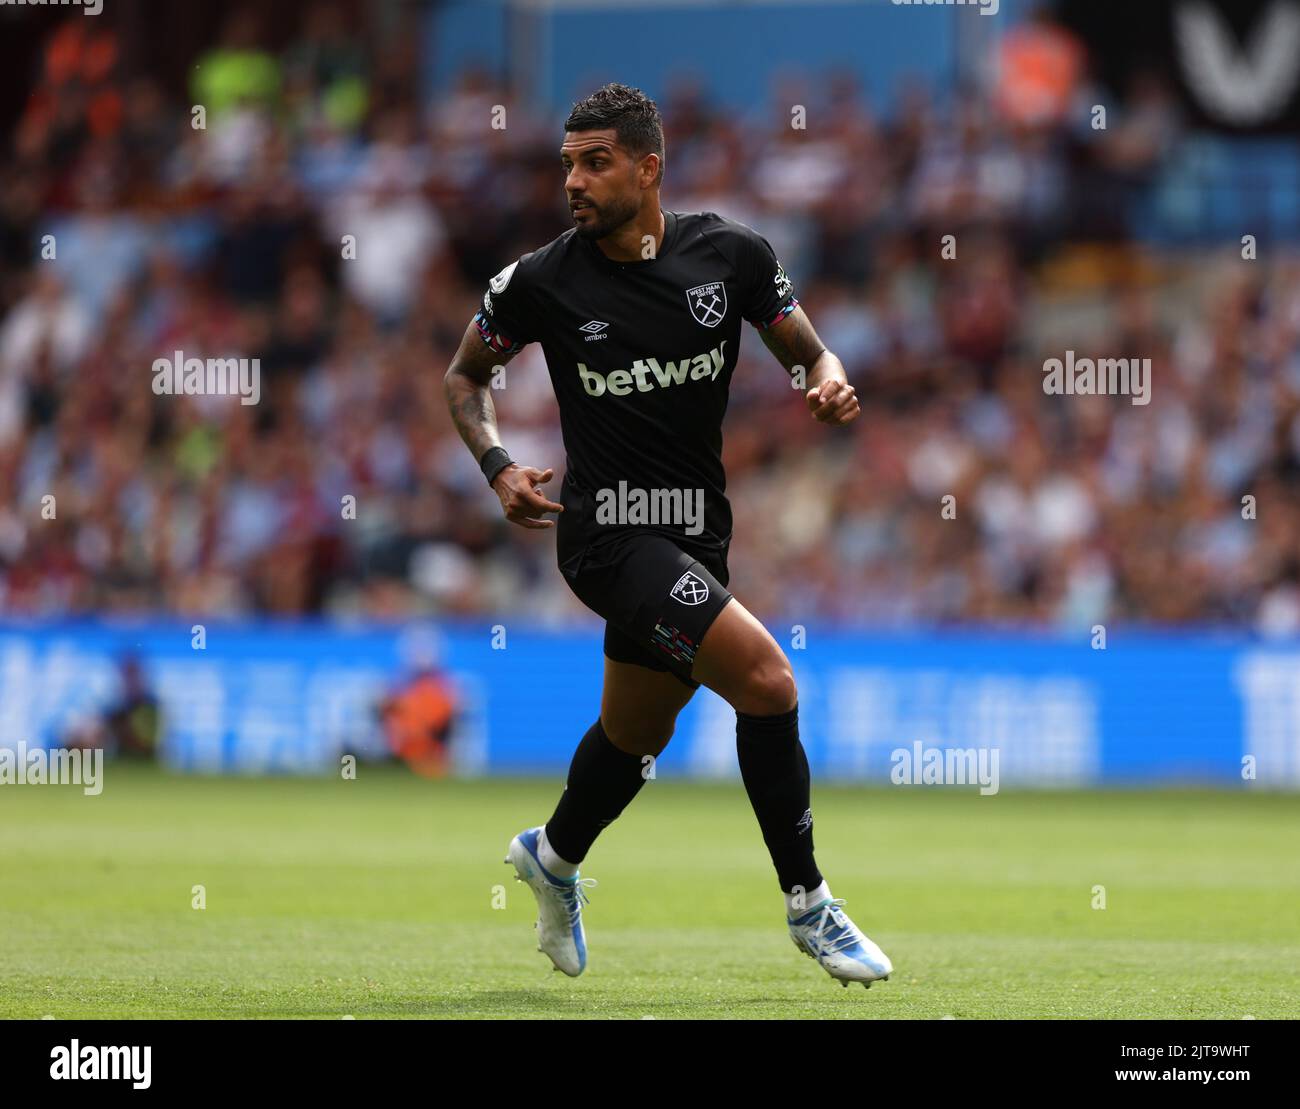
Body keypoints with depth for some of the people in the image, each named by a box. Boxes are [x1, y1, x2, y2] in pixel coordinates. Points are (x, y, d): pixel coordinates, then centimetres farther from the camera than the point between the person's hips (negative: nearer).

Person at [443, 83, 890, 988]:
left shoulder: (730, 254, -3)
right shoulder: (542, 283, -9)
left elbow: (807, 352, 7)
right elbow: (467, 375, 7)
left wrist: (830, 385, -16)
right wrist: (499, 466, -9)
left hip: (696, 532, 5)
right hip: (611, 531, -5)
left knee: (636, 736, 21)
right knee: (768, 681, -21)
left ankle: (554, 855, 52)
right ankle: (807, 904, -7)